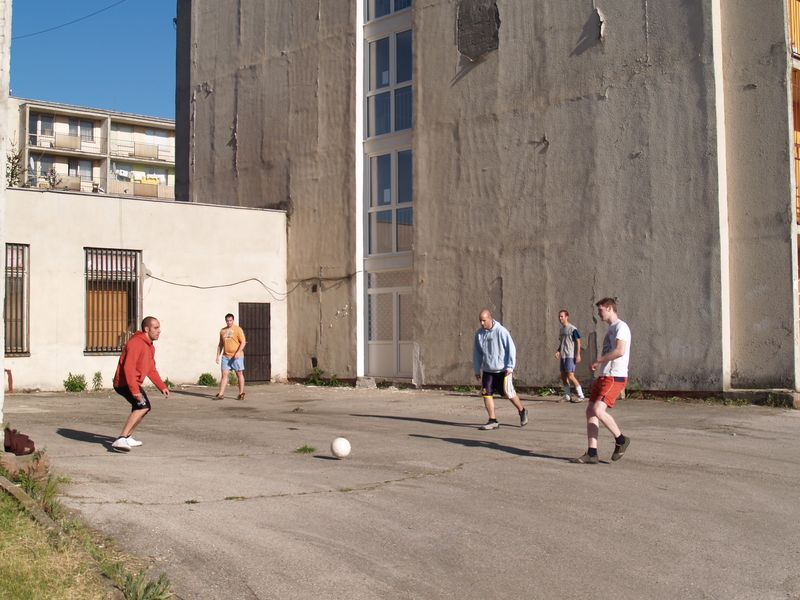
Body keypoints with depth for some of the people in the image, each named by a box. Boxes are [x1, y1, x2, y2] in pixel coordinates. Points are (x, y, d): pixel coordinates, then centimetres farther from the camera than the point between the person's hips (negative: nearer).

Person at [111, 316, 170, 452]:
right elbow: (128, 368, -28)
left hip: (134, 383, 11)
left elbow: (151, 370, 21)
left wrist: (162, 387, 14)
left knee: (143, 408, 26)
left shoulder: (150, 347, 13)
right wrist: (135, 390, -34)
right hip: (124, 383, -11)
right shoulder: (136, 343, -20)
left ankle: (128, 438, 43)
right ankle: (121, 440, -28)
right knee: (143, 406, -27)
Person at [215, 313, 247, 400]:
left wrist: (238, 352, -20)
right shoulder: (222, 331, 12)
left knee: (239, 374, 5)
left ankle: (241, 394, 13)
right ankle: (221, 394, -2)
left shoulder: (238, 329, -4)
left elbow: (243, 342, -9)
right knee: (224, 374, -1)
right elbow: (220, 344, 18)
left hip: (236, 356, -4)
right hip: (225, 356, 4)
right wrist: (218, 356, 12)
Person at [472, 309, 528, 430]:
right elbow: (477, 353, 10)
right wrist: (477, 370, 9)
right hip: (487, 370, 5)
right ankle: (493, 421, 3)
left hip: (502, 370, -5)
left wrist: (510, 367, -13)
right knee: (486, 394, -4)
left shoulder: (501, 331, -13)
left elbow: (511, 348, -10)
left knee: (508, 393, 3)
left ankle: (522, 411, 29)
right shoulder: (479, 333, 2)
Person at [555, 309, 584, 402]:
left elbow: (578, 342, -10)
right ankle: (567, 396, 17)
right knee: (563, 376, 9)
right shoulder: (561, 330, 15)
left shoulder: (573, 329, -9)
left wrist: (578, 355, -16)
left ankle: (580, 395, -4)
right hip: (562, 356, 9)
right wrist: (558, 351, 7)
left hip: (570, 356, -9)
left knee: (570, 376, -13)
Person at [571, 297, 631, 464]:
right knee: (590, 411, 2)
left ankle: (621, 440, 1)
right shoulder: (610, 329, 21)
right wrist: (599, 372, 22)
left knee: (598, 410, -20)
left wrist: (598, 360, -14)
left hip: (615, 377, -10)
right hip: (604, 376, 10)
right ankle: (591, 454, 3)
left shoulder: (620, 326, -9)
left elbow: (620, 351, -24)